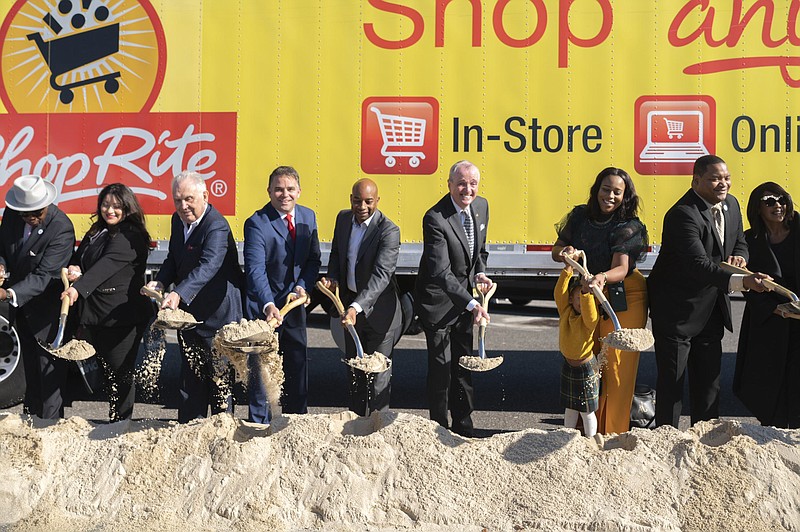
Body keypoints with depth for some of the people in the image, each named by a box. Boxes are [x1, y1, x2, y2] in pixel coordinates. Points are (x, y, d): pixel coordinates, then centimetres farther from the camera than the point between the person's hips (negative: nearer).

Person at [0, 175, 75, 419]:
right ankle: (30, 412, 38)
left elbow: (43, 276, -29)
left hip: (47, 306, -7)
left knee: (50, 366, 2)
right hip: (21, 301, 7)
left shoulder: (62, 229, -28)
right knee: (29, 361, 22)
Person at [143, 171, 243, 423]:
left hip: (217, 313, -8)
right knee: (190, 372, 16)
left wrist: (179, 294, -50)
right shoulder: (178, 220, 4)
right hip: (188, 311, 8)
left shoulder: (217, 226, -23)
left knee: (219, 373, 3)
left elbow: (208, 266, -37)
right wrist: (160, 282, -6)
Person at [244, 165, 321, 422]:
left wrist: (302, 287, -11)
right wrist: (268, 305, -41)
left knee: (298, 367, 15)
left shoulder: (308, 216, 2)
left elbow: (313, 259, 7)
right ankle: (260, 425, 18)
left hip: (294, 303, 6)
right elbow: (255, 270, -28)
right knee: (261, 367, 3)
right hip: (264, 307, -6)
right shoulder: (256, 223, -18)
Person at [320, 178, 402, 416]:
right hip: (350, 303, 7)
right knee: (354, 366, 18)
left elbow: (381, 275, -31)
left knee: (378, 370, 0)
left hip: (378, 307, -7)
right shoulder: (343, 218, 0)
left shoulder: (388, 231, -21)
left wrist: (356, 307, -41)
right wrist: (332, 278, -7)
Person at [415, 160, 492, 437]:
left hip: (465, 299, 7)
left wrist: (480, 273, -2)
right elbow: (441, 272, -31)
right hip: (439, 300, -7)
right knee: (440, 367, 0)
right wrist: (472, 305, -37)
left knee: (463, 365, 15)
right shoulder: (435, 219, -25)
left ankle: (463, 427, 29)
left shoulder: (481, 206, -1)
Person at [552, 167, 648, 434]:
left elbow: (621, 269, -27)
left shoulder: (629, 227, -13)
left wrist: (602, 277, -48)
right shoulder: (580, 216, 0)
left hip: (624, 299, -4)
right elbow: (556, 251, 5)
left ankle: (612, 434, 6)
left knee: (616, 367, -4)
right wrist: (565, 252, -19)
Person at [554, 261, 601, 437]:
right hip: (568, 366, 4)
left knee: (587, 410, 6)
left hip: (586, 368, -4)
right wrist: (569, 268, -22)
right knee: (569, 408, 16)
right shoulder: (565, 312, -4)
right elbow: (559, 293, -16)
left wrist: (586, 292, -50)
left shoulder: (591, 319, -15)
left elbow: (589, 310, -38)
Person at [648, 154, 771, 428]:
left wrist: (739, 256, -7)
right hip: (677, 310, -8)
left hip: (711, 310, 8)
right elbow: (698, 264, -34)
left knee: (708, 380, 16)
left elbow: (740, 241, 17)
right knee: (671, 380, 1)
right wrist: (741, 281, -45)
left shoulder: (731, 204, 4)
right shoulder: (683, 214, -24)